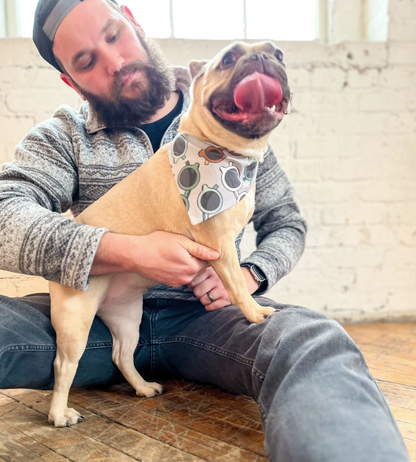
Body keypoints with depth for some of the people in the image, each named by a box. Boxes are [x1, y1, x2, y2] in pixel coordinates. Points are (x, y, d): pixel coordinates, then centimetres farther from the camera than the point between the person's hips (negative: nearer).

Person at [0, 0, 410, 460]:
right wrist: (130, 253, -25)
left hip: (202, 314, 0)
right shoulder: (64, 136, 6)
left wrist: (248, 276, -9)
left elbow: (286, 223, 13)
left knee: (312, 342, -33)